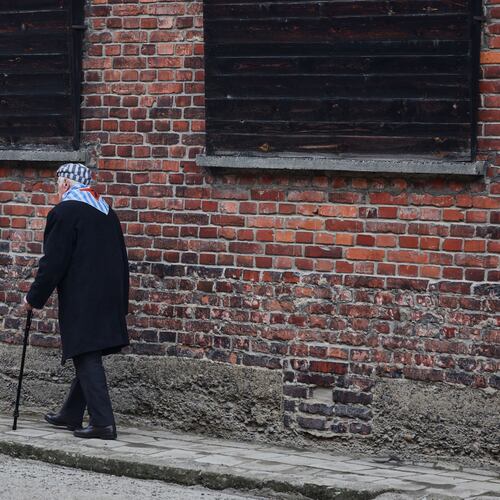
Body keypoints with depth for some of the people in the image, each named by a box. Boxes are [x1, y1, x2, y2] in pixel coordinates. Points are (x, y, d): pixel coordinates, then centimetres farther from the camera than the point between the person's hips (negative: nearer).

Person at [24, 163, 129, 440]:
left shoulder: (65, 212, -10)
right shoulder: (107, 212, 15)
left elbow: (53, 262, -13)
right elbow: (121, 260, 19)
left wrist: (35, 297, -3)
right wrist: (120, 302, 24)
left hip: (80, 300, -8)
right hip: (109, 300, 8)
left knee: (87, 358, -7)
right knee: (88, 357, 15)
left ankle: (103, 422, -11)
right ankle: (71, 414, 26)